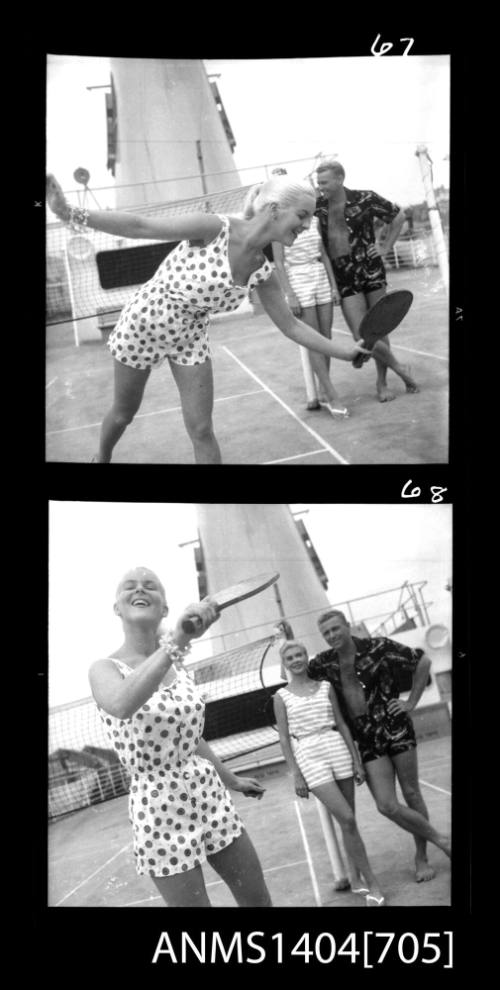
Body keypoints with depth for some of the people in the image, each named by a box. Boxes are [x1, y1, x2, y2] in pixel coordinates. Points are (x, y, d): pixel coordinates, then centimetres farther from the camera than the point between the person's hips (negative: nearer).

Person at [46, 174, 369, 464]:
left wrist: (345, 352, -4)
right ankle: (102, 458, 49)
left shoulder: (264, 273, -12)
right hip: (143, 325, -4)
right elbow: (138, 226, -27)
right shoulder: (214, 228, -30)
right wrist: (70, 212, -32)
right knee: (124, 413, 17)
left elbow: (291, 326, -1)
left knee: (202, 431, -3)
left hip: (191, 337, 4)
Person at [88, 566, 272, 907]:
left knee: (259, 900, 12)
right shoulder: (105, 669, -12)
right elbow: (122, 706, -37)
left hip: (209, 794, 6)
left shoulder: (177, 665, 6)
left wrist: (231, 779, 29)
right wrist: (177, 641, -45)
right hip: (160, 809, -5)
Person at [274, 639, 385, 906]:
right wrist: (296, 774, -6)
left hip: (337, 750, 3)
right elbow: (284, 738, 1)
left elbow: (342, 725, 9)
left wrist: (356, 761, 5)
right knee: (347, 820, -11)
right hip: (308, 756, -3)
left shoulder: (326, 687, 8)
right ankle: (371, 884, -3)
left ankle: (356, 877, 23)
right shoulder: (282, 697, 2)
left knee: (347, 821, 6)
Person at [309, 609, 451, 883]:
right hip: (367, 741, 1)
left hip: (397, 729, -1)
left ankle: (421, 857, 27)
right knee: (387, 805, -8)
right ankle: (440, 840, 13)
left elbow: (423, 661, 0)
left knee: (412, 794, 7)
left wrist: (412, 701, -2)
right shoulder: (323, 664, -4)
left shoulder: (378, 646, -9)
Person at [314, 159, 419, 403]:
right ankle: (399, 369, 14)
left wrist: (385, 248, 4)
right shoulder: (317, 207, -3)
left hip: (371, 271, 0)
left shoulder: (364, 199, -6)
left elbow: (398, 217, 9)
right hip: (344, 279, 1)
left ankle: (382, 383, 23)